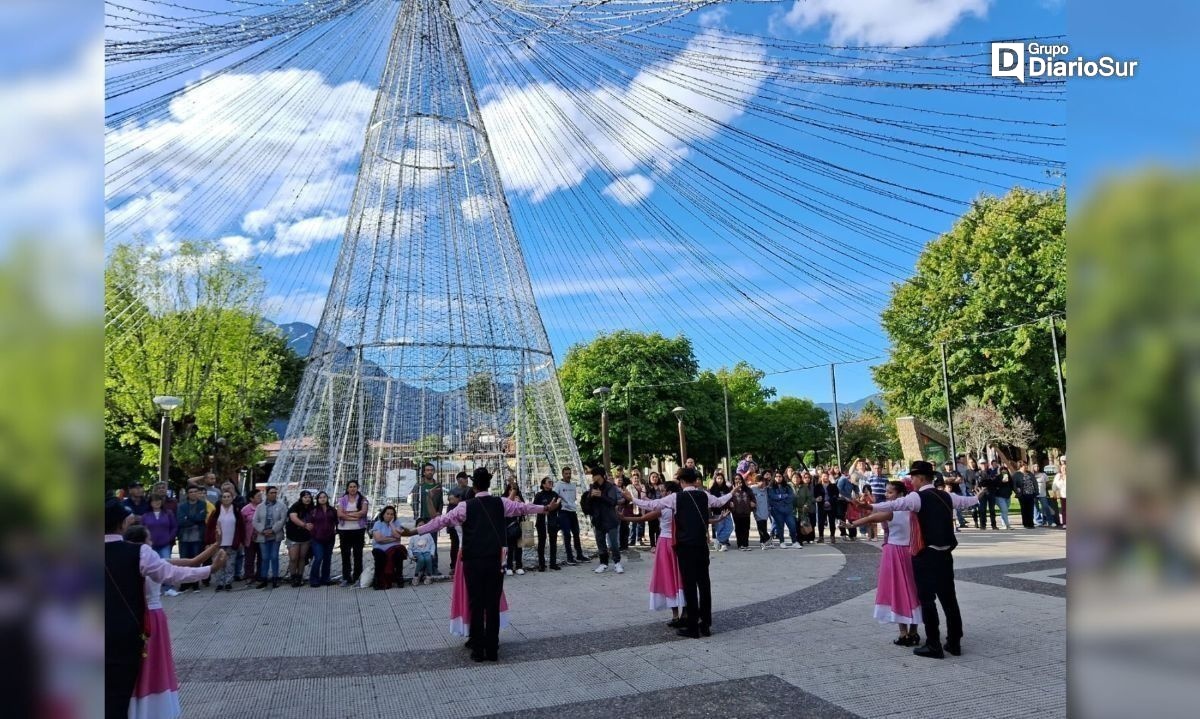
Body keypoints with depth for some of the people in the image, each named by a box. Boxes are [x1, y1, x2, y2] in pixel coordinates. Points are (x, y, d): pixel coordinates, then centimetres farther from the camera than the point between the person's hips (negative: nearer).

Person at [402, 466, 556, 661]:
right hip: (495, 561, 2)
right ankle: (492, 651, 12)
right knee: (493, 605, 7)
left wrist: (415, 531, 0)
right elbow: (523, 508, 15)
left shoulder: (466, 506, -4)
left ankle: (478, 650, 11)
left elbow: (441, 521, -6)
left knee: (475, 605, 7)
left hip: (473, 562, -2)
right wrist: (547, 508, 30)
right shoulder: (500, 503, 3)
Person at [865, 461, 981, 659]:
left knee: (927, 599, 0)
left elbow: (893, 505, -25)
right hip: (946, 554, 8)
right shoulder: (946, 496, 12)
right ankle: (954, 642, 24)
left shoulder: (918, 497, -11)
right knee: (949, 598, 15)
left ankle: (933, 645, 5)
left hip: (927, 555, -8)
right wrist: (978, 497, 54)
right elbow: (965, 501, 33)